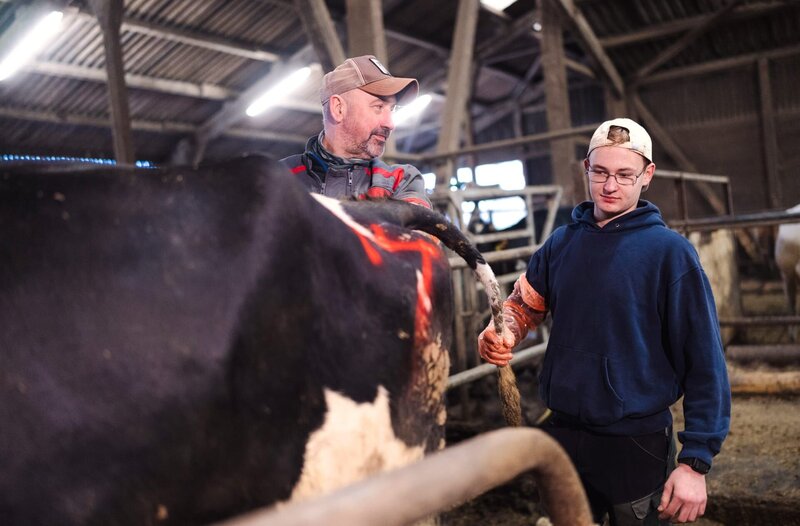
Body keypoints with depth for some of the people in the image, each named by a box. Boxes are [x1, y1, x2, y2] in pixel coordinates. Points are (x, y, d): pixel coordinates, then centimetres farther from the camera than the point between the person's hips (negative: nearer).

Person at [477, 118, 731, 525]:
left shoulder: (669, 251, -10)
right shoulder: (561, 244, 3)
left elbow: (703, 363, -11)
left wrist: (695, 461, -14)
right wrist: (499, 335, -16)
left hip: (638, 445, -4)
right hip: (562, 436, 4)